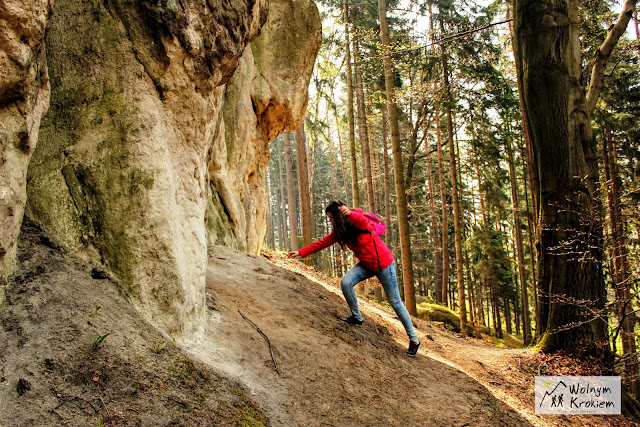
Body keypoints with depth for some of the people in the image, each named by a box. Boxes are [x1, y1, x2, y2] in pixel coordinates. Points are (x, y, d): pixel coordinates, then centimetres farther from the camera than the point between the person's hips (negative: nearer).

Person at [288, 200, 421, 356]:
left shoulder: (361, 220, -22)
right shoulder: (340, 231, 0)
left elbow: (367, 225, -45)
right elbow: (323, 242, 5)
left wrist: (351, 214, -62)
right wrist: (301, 252, 2)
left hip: (383, 264, -6)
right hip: (366, 264, 6)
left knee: (395, 302, 0)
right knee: (346, 282, -18)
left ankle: (414, 339, 12)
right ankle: (356, 318, 3)